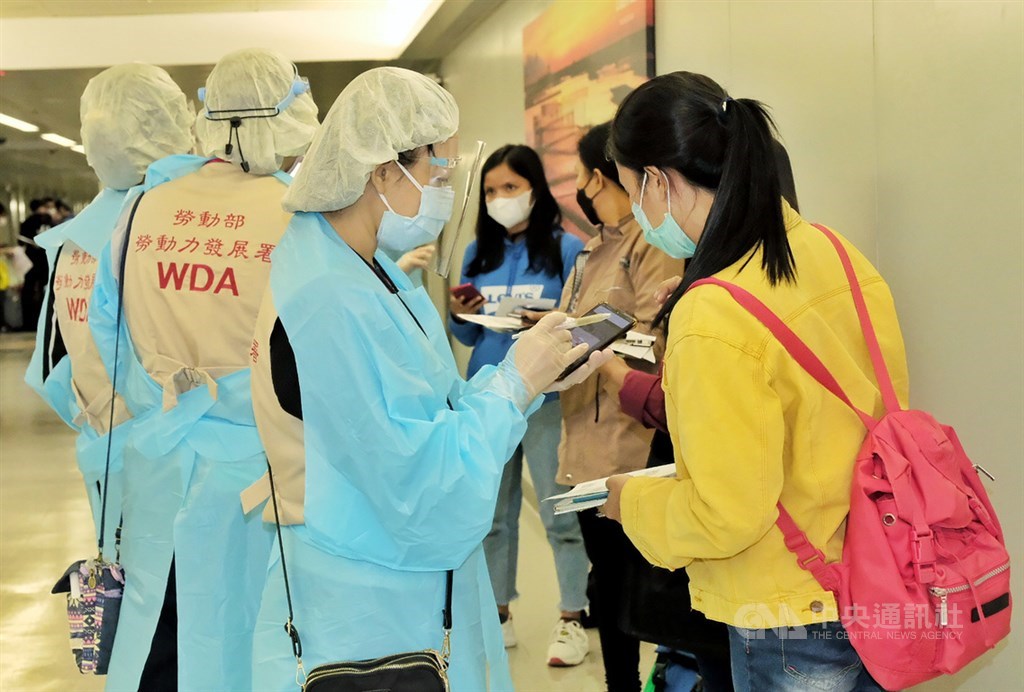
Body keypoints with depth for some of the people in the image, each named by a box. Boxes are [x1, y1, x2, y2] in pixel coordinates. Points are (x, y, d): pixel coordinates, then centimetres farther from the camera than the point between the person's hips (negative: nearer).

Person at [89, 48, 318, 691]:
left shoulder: (144, 205, -1)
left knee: (157, 628, 16)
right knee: (239, 630, 9)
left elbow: (106, 330, 7)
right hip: (254, 465, -3)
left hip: (159, 459, 4)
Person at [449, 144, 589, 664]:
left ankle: (572, 620, 11)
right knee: (492, 514, 12)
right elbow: (469, 338, 15)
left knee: (561, 515, -1)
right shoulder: (478, 253, 10)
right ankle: (498, 614, 24)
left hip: (546, 400, -5)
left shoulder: (567, 249, -4)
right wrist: (461, 318, -6)